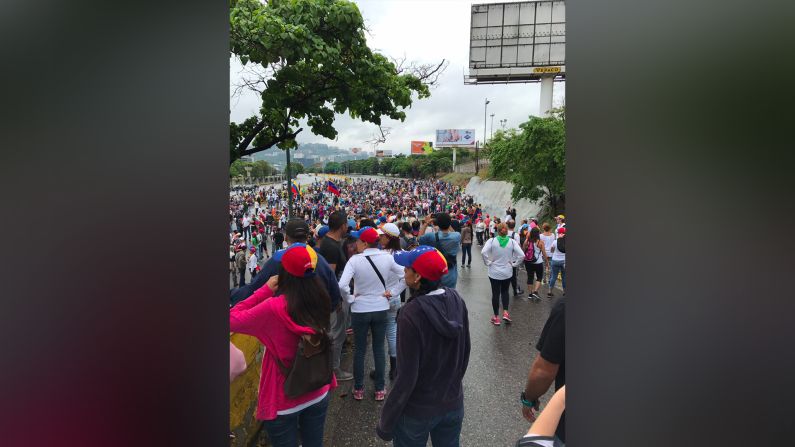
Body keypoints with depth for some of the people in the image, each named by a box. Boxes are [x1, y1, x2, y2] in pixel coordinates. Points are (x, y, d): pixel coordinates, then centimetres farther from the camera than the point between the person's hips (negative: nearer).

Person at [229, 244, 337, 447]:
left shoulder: (274, 308, -27)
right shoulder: (321, 300, -12)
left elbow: (232, 319, -13)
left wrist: (266, 290, -11)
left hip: (284, 401, -4)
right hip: (318, 393, 4)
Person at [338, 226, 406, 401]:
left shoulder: (355, 260, -18)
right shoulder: (387, 258, -9)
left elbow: (342, 285, -27)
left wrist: (350, 298, -10)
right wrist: (393, 293, -1)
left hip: (360, 310, -2)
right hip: (381, 309, 2)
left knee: (359, 350, 14)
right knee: (379, 349, 15)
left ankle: (358, 389, 26)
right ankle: (380, 389, 25)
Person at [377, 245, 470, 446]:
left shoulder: (412, 313, -28)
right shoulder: (456, 300, -9)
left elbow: (407, 377, -23)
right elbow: (465, 350, 3)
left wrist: (386, 422, -11)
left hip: (418, 410, -5)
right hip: (453, 403, 5)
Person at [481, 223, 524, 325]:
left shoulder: (492, 241, -11)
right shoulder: (512, 242, -6)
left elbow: (483, 252, -23)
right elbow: (522, 255, -12)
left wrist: (488, 262, -10)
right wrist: (514, 264, 0)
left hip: (494, 272, -1)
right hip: (507, 272, 2)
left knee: (495, 293, 9)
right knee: (505, 291, 22)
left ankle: (496, 317, 17)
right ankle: (505, 313, 11)